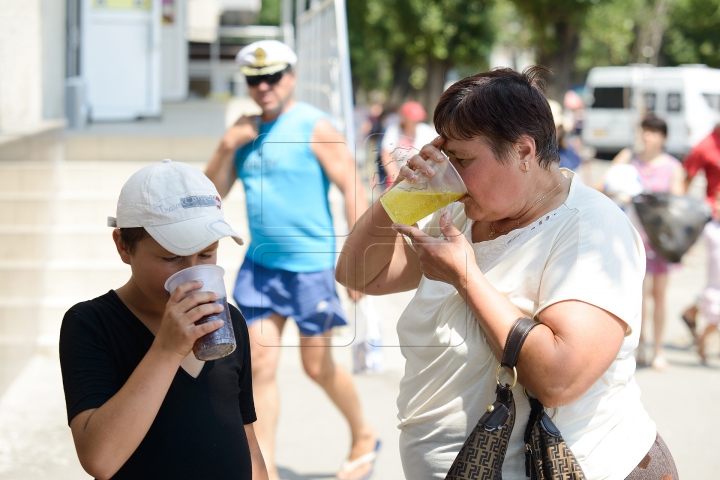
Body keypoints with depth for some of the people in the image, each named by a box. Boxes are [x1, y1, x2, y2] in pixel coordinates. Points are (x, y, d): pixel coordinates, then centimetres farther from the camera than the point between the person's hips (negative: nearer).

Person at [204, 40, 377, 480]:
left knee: (318, 366, 7)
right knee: (260, 366, -1)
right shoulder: (245, 130, 9)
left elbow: (354, 190, -12)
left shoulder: (313, 127, -10)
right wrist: (226, 148, -8)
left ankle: (365, 436, 31)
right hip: (260, 264, 5)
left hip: (310, 264, -5)